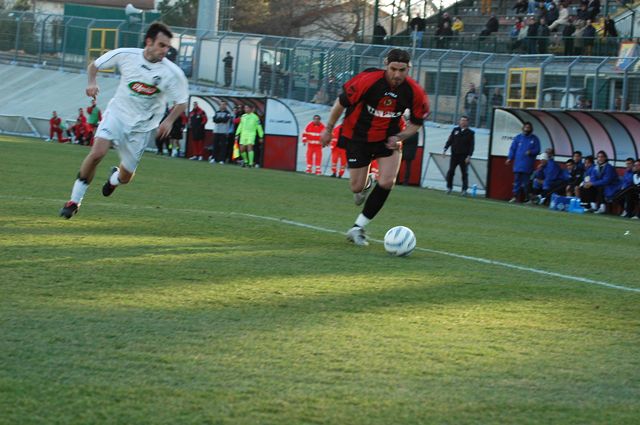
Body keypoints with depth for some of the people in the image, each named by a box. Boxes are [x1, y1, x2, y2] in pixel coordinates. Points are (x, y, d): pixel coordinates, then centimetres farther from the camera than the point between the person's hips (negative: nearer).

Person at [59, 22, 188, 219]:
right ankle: (74, 200, -10)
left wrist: (169, 121, -18)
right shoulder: (125, 55, -12)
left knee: (125, 177, 8)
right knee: (97, 152, -27)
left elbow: (182, 102, 0)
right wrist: (92, 82, -17)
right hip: (117, 114, -1)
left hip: (142, 126, 1)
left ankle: (115, 177, 50)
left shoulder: (173, 73, -13)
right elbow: (94, 65, 4)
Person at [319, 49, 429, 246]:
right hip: (357, 136, -2)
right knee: (357, 187, 2)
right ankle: (365, 184, 44)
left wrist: (399, 137, -18)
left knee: (387, 182, -16)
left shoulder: (415, 93, -18)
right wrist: (328, 129, -4)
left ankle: (358, 228, -1)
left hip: (388, 138, 2)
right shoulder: (368, 80, -28)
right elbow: (342, 102, -13)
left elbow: (416, 122, -1)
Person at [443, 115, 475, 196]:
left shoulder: (470, 133, 2)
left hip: (464, 156, -2)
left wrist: (469, 156, -9)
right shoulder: (455, 130, 10)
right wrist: (445, 149, 0)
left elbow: (472, 145, -1)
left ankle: (464, 190, 6)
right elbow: (450, 140, 12)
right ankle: (449, 188, 8)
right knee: (450, 172, -2)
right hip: (454, 155, 2)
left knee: (464, 173, 0)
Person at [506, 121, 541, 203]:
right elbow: (512, 148, 7)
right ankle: (515, 196, 2)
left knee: (526, 182, -4)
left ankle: (527, 198, 4)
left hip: (528, 165, -2)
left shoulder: (534, 139, 7)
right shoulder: (518, 137, 9)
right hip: (518, 163, 2)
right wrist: (510, 158, -4)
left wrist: (531, 152, -15)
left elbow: (537, 150, 6)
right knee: (517, 180, 0)